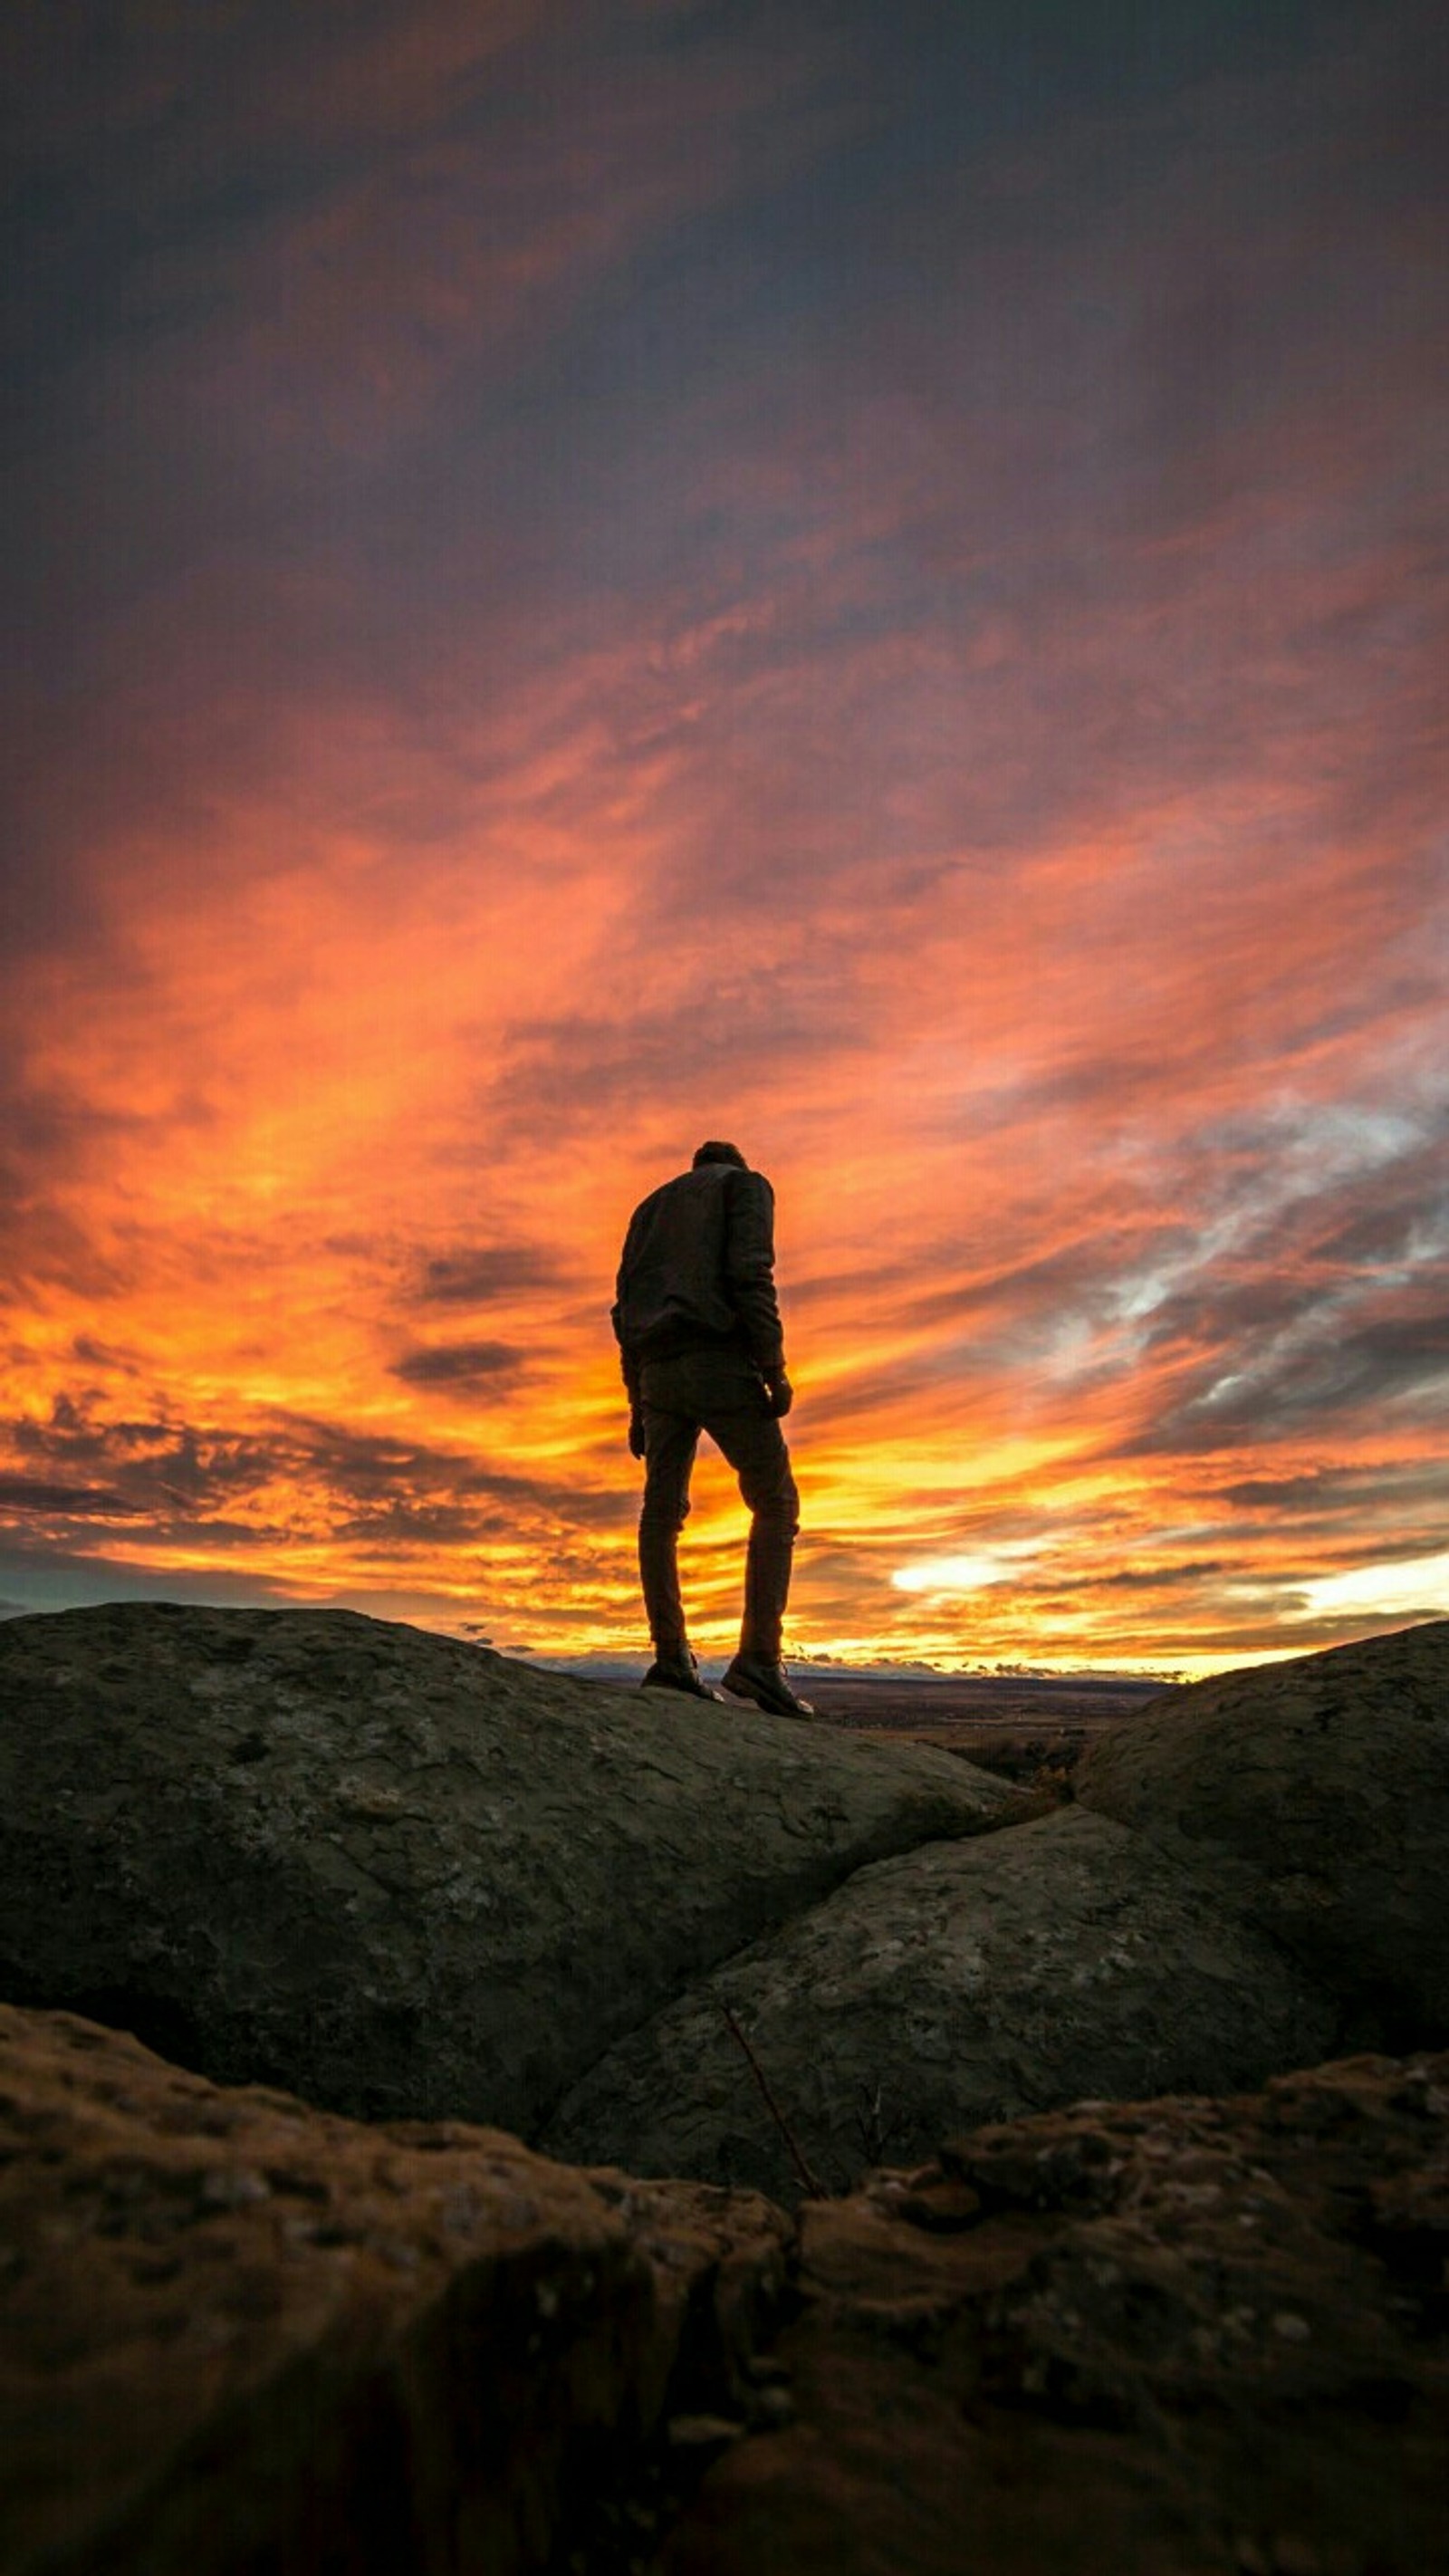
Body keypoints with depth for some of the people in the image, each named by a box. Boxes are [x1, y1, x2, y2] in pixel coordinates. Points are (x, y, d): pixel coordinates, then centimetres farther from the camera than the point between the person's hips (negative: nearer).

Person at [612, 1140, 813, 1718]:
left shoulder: (650, 1207, 28)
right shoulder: (746, 1184, 12)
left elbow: (627, 1308, 18)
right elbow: (749, 1274, -9)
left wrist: (637, 1405, 17)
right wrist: (775, 1367, -12)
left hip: (659, 1373, 6)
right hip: (719, 1363, -6)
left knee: (662, 1513, 4)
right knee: (776, 1502, -3)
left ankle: (671, 1657, -3)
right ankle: (759, 1657, -14)